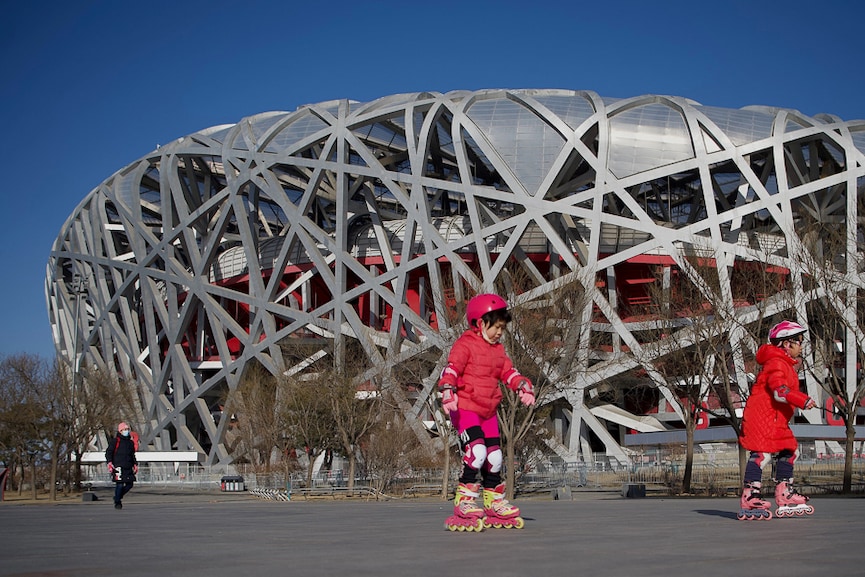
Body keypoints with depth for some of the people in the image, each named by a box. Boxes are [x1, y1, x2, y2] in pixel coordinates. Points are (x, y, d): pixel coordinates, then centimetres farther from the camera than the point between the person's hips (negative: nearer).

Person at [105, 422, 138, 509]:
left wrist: (135, 464, 18)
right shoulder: (115, 441, 1)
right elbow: (108, 452, -1)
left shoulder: (130, 442, 19)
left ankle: (118, 496, 21)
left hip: (128, 467, 6)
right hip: (118, 467, -6)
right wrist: (110, 463, -13)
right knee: (119, 485, -10)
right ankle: (117, 502, 5)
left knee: (130, 484, 1)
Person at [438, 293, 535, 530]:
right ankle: (463, 502, -16)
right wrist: (447, 393, -33)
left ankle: (494, 502, 25)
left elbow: (508, 372, 19)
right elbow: (450, 370, -18)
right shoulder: (465, 344, -9)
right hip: (465, 408, -8)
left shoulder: (498, 349, 17)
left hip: (488, 411, 8)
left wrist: (524, 387, 1)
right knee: (476, 451, -23)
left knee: (494, 456, 11)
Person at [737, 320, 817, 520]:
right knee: (762, 454, -15)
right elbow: (780, 391, -26)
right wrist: (803, 400, -28)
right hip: (762, 416, -11)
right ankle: (750, 498, -17)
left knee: (786, 453, 14)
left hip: (776, 420, 11)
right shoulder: (776, 363, -14)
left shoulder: (786, 365, 22)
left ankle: (785, 498, 21)